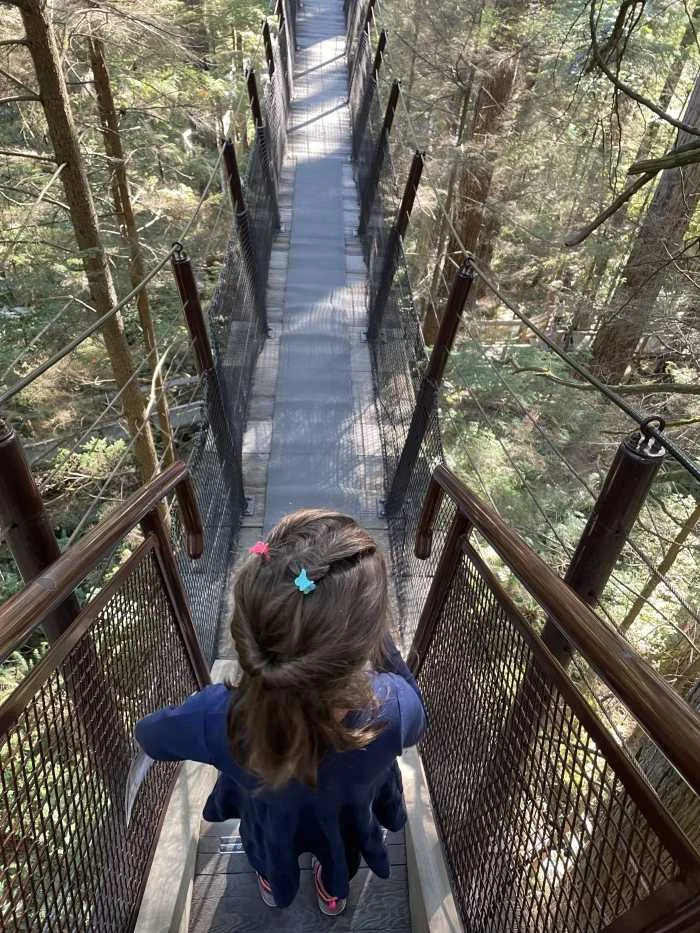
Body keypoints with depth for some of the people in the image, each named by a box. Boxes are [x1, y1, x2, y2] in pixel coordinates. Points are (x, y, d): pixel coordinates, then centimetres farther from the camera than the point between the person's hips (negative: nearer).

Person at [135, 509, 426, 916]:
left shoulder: (216, 715, -45)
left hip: (271, 818, 0)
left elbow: (151, 737, -19)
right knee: (339, 847, 39)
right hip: (345, 816, 0)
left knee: (270, 846, 39)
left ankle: (273, 886, 72)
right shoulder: (393, 709, -46)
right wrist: (381, 641, -23)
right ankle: (333, 894, 71)